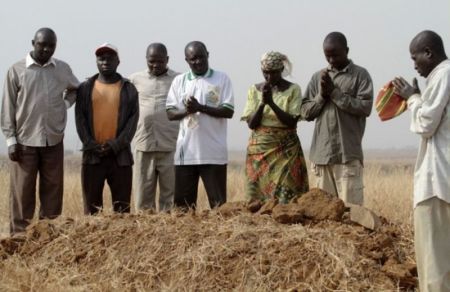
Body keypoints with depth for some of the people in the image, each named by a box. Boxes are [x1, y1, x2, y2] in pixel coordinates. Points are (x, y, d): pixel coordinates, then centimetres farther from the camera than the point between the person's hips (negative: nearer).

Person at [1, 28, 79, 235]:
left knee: (53, 191, 6)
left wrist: (65, 104, 8)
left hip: (54, 141, 3)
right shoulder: (17, 70, -2)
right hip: (25, 141, -3)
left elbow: (75, 89, 27)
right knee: (22, 194, -1)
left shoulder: (62, 69, 6)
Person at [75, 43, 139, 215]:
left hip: (120, 156, 0)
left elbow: (133, 119, 0)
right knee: (92, 206, 3)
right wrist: (90, 144, -10)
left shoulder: (128, 89, 7)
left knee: (122, 206, 2)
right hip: (92, 155, 1)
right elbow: (80, 118, 3)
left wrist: (116, 145, -11)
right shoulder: (85, 88, 9)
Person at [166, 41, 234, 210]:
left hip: (214, 153, -3)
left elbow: (228, 111, -5)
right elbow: (170, 113, 8)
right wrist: (186, 111, -13)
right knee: (182, 203, 4)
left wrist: (200, 107, -16)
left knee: (218, 203, -1)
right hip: (186, 152, 3)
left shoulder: (221, 79, 3)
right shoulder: (179, 81, 11)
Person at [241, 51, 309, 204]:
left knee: (286, 195, -9)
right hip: (259, 150, 2)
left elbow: (292, 122, -10)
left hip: (285, 150, -2)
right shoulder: (255, 90, 6)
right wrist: (262, 103, -15)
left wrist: (271, 102, -19)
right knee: (259, 192, -1)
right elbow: (251, 124, 0)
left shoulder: (293, 90, -1)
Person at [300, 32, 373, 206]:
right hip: (321, 153, 4)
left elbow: (365, 107, -8)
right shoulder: (318, 77, 14)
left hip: (348, 154, -4)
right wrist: (321, 95, -5)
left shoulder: (360, 75, 3)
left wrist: (334, 92, -9)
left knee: (350, 205, -7)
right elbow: (305, 112, 12)